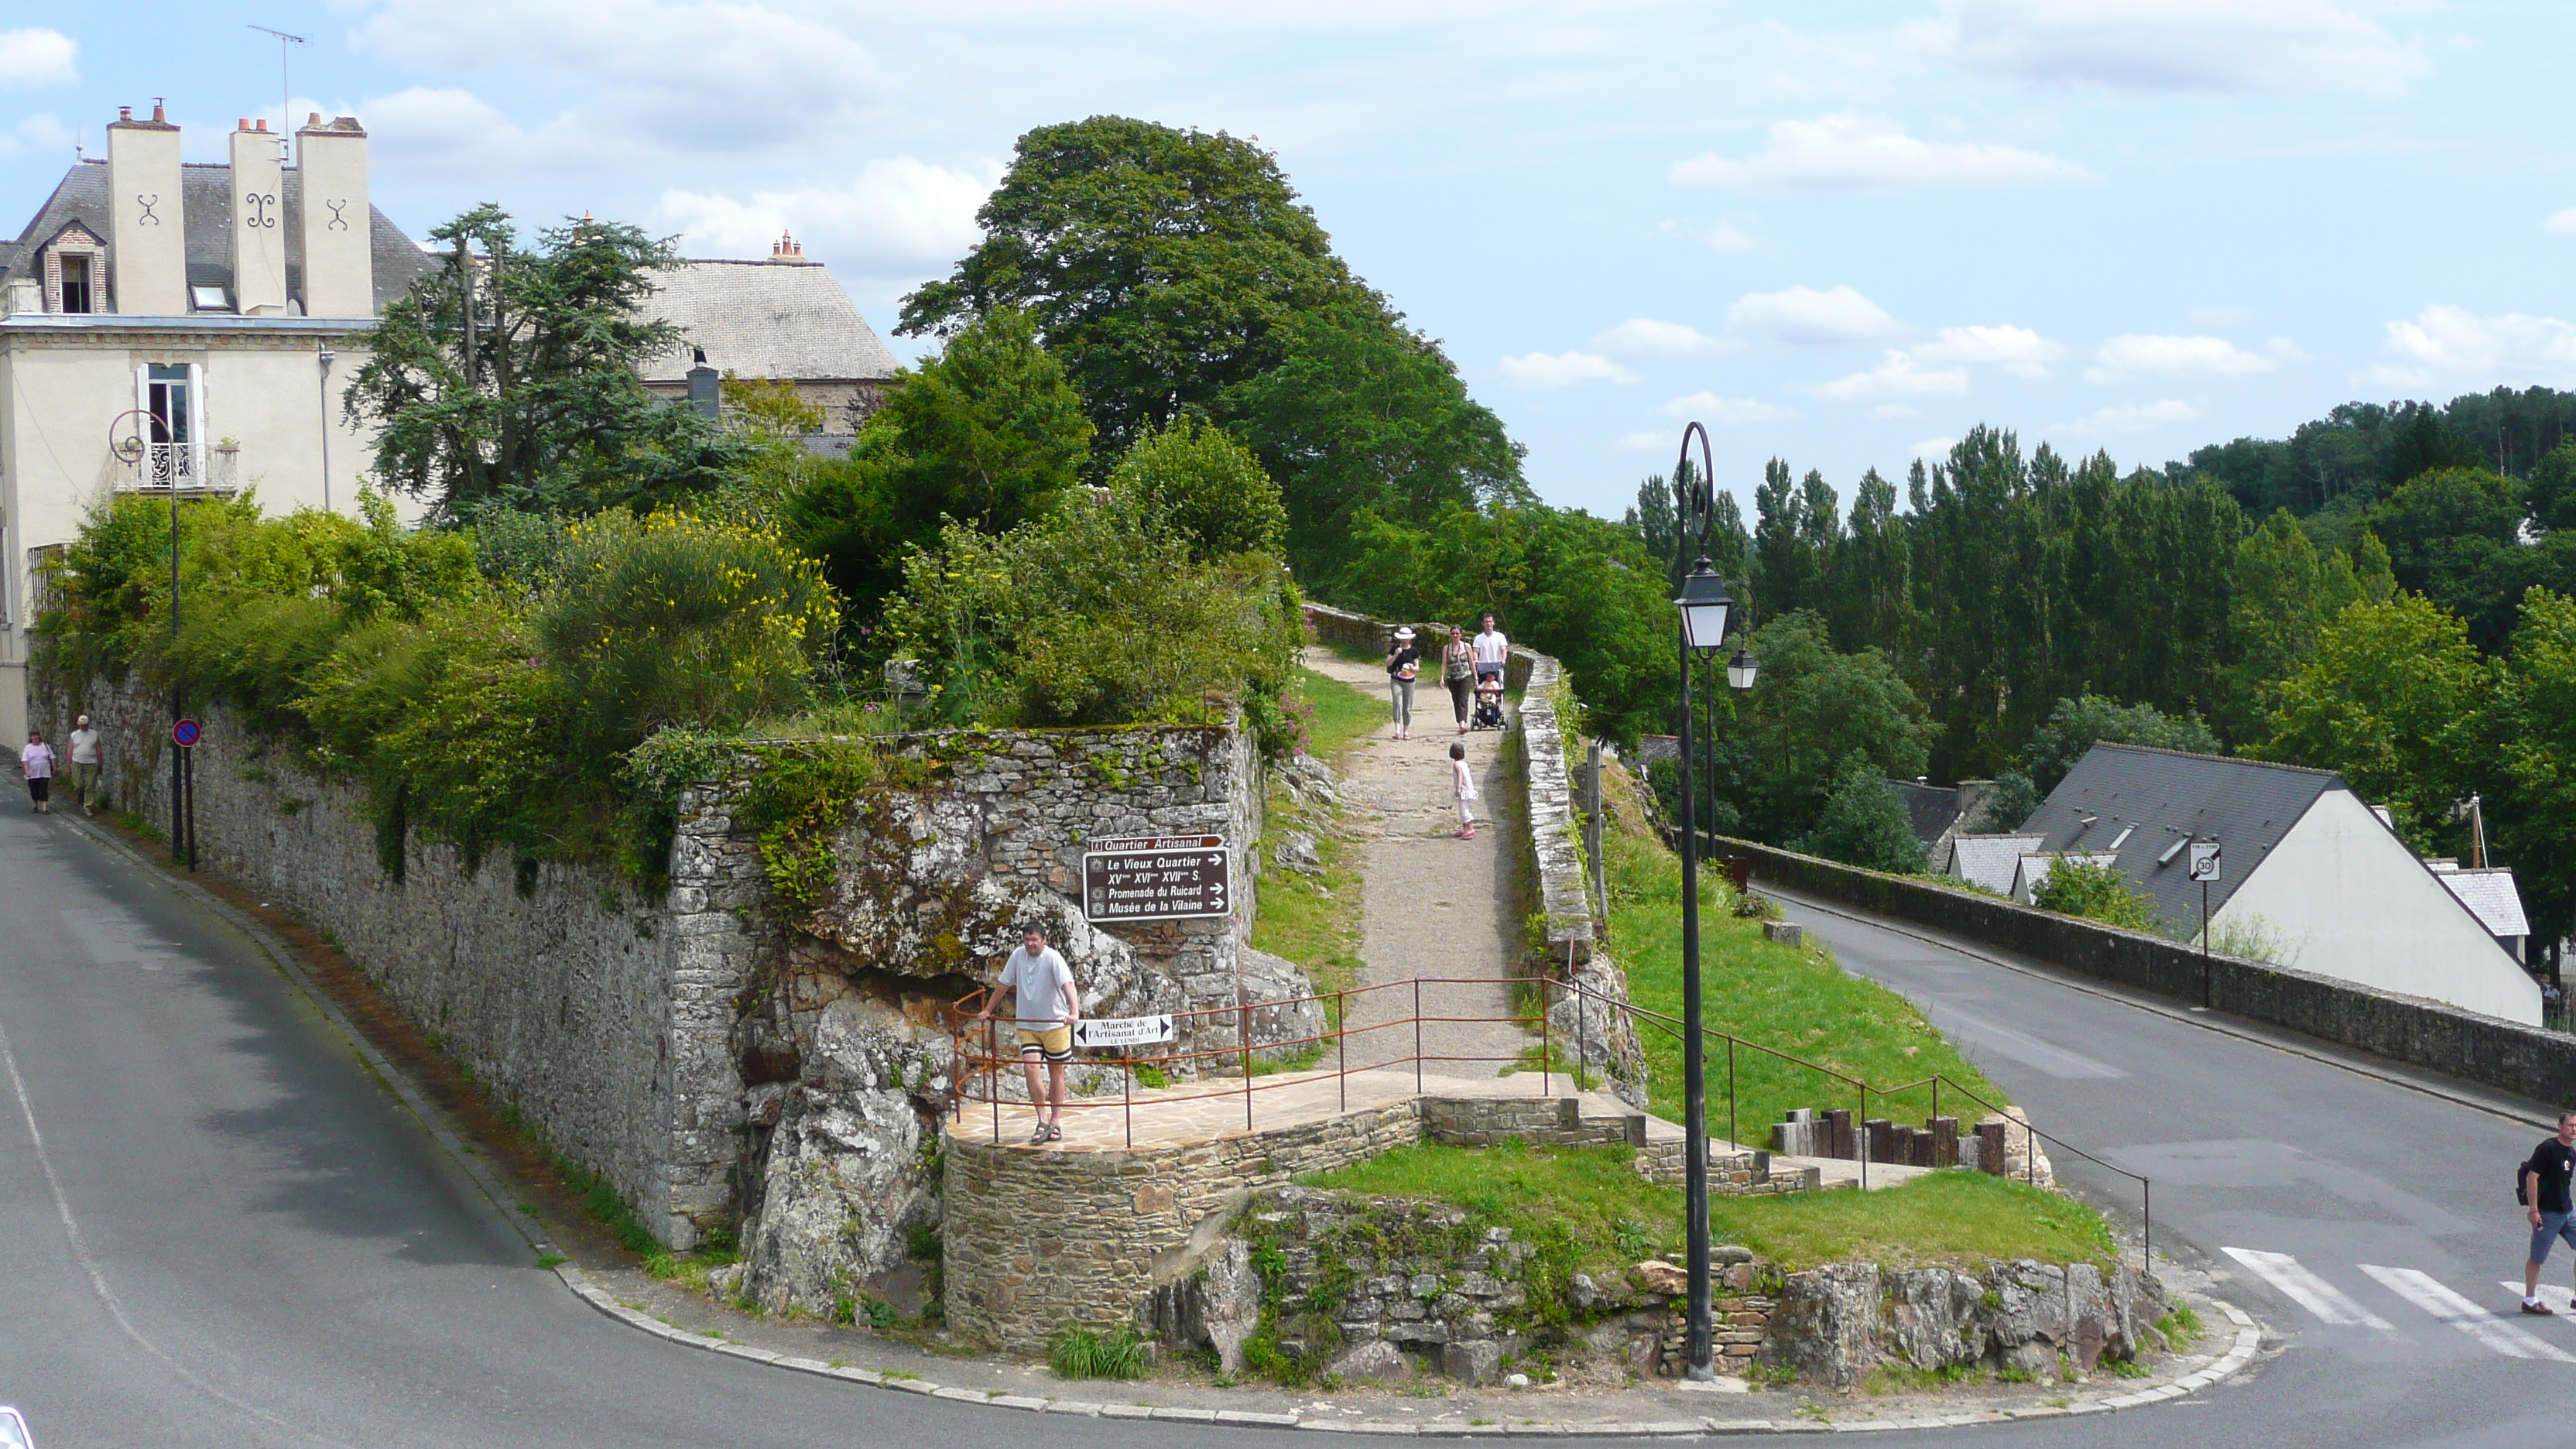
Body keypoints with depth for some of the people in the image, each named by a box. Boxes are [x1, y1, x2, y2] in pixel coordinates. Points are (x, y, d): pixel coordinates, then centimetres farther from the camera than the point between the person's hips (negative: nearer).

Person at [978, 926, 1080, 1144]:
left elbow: (1067, 985, -26)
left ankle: (1056, 1122, 17)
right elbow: (1003, 984, 13)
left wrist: (1074, 1012, -42)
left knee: (1056, 1072, 6)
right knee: (1030, 1067, -13)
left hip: (1055, 1024, -3)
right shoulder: (1018, 956, 1)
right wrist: (987, 1010, 18)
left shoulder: (1053, 958, -14)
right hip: (1027, 1025, 3)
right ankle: (1043, 1121, -7)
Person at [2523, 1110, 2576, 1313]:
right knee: (2537, 1258, 2)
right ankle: (2529, 1301, 13)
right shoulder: (2547, 1149, -14)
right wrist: (2533, 1209, -20)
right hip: (2547, 1213, -8)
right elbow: (2532, 1178, -17)